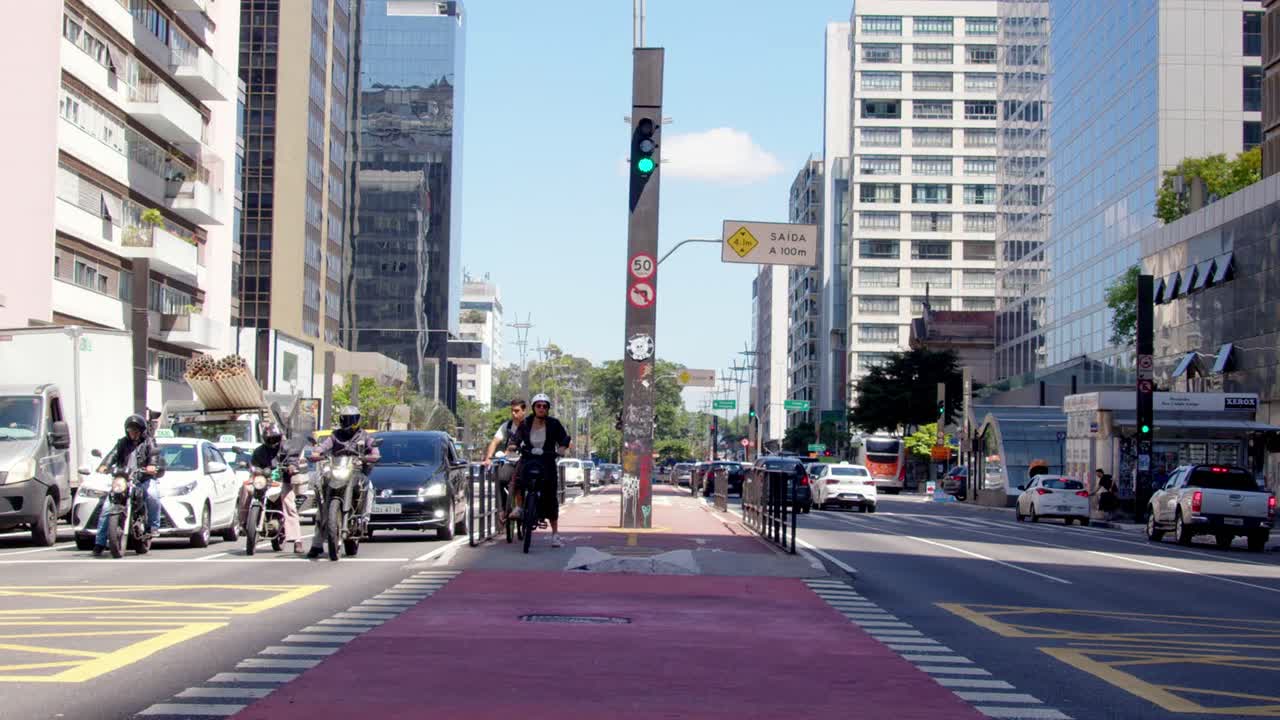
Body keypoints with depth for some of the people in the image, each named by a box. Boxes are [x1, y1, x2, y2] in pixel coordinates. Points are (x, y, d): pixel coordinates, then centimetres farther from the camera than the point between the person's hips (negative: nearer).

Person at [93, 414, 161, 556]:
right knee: (107, 506, -11)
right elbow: (113, 454, 3)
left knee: (152, 495, -34)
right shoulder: (122, 443, 20)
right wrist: (104, 465, -19)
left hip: (144, 478, -2)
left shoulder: (148, 442, 13)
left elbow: (154, 453, -7)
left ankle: (153, 526, -20)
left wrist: (152, 465, -31)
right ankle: (100, 542, -8)